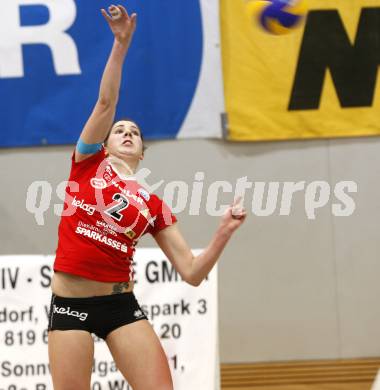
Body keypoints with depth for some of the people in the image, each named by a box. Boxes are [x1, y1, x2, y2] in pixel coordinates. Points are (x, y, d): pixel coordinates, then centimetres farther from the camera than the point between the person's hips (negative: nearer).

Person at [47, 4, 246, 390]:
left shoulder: (153, 205, 11)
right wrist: (120, 45, -15)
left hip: (121, 305, 2)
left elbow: (191, 273, 5)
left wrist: (223, 234, -8)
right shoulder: (87, 163, 7)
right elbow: (106, 103, -6)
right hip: (70, 305, -2)